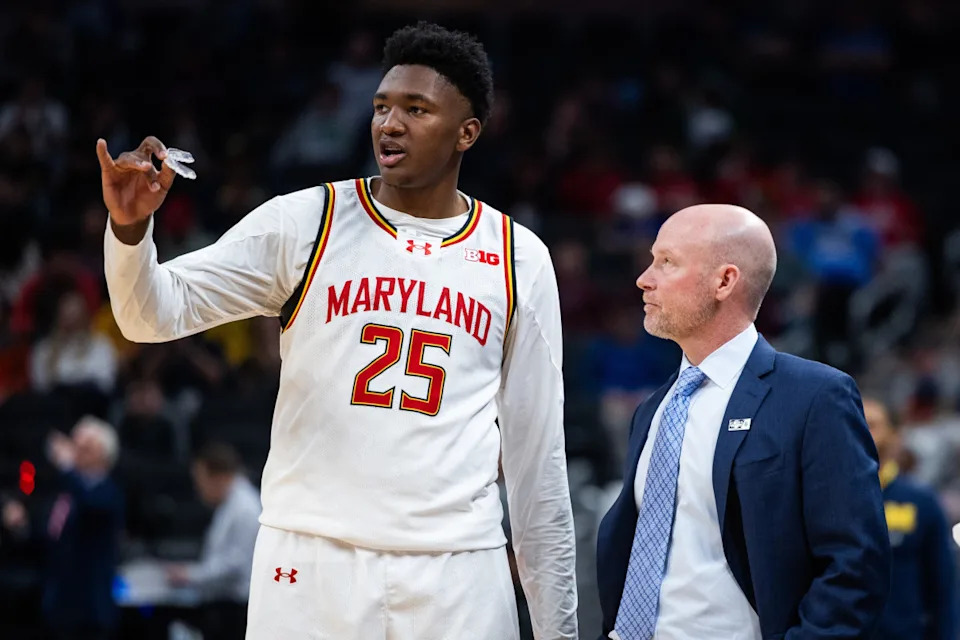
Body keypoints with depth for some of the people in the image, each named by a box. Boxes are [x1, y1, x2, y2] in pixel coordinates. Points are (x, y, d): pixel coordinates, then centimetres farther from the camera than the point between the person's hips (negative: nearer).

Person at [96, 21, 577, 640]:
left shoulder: (521, 259, 7)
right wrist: (130, 225, -24)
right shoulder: (305, 223, 2)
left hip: (459, 573, 1)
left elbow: (537, 449, 10)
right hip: (310, 563, -1)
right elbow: (158, 313, -3)